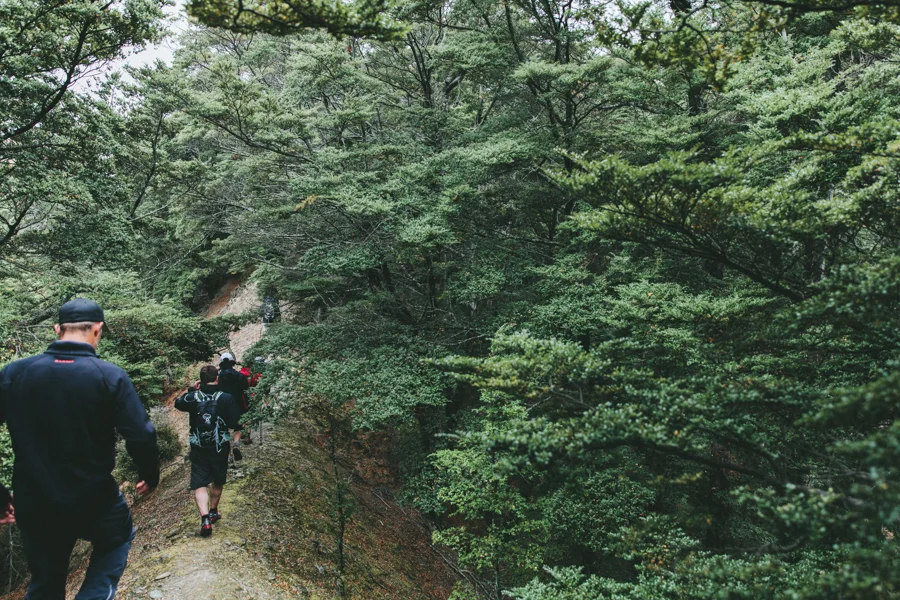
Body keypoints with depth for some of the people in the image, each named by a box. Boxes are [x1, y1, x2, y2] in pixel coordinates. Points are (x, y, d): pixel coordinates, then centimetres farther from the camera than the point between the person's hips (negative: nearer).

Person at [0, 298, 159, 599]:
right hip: (93, 500, -3)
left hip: (33, 506, 3)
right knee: (117, 540, 28)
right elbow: (141, 436, -16)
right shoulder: (110, 376, -13)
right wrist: (150, 476, 4)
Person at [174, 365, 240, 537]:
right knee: (218, 482, 20)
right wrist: (235, 442, 0)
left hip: (198, 449, 0)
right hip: (220, 448, 0)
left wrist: (191, 390, 22)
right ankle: (213, 512, 34)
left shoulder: (193, 397, -5)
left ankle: (205, 519, -15)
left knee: (199, 484, 1)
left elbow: (178, 403, 17)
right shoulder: (227, 398, -8)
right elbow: (236, 424, -8)